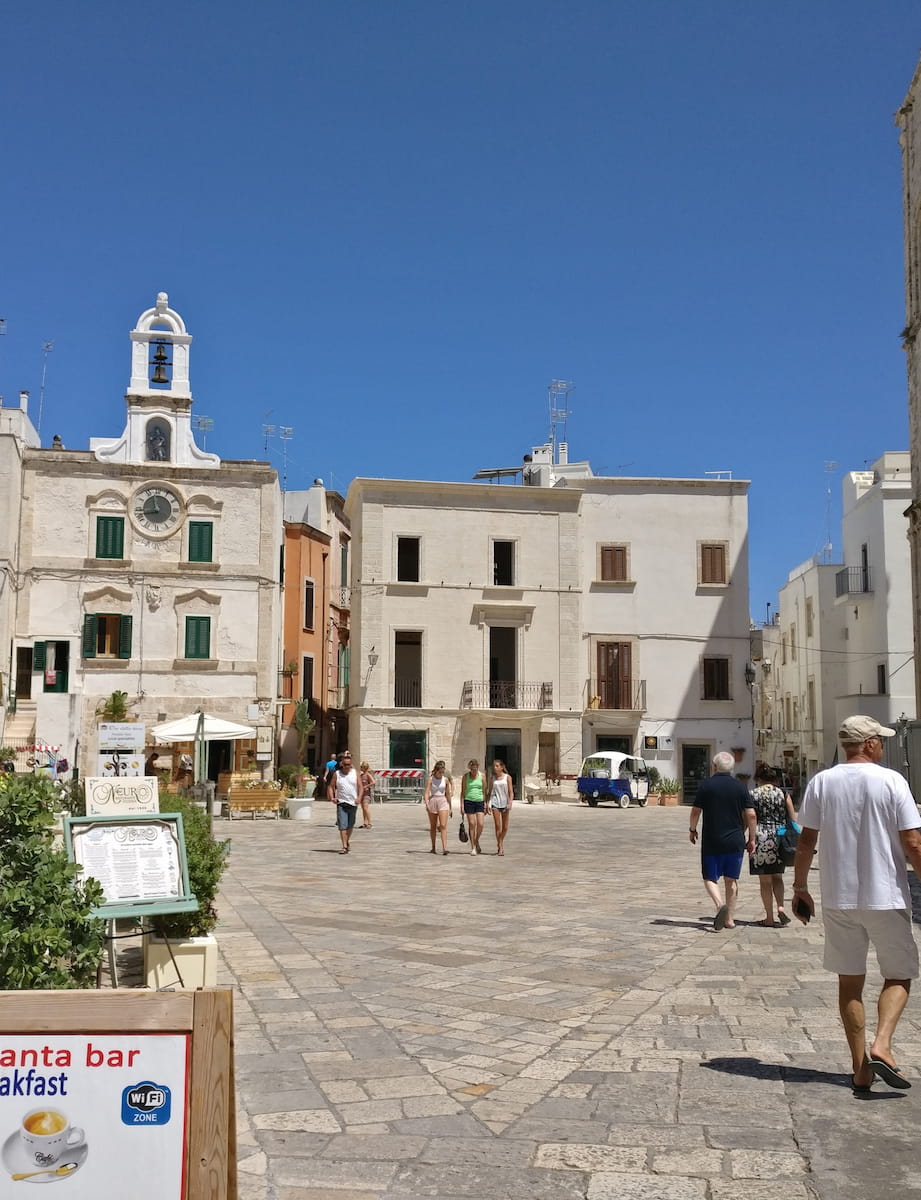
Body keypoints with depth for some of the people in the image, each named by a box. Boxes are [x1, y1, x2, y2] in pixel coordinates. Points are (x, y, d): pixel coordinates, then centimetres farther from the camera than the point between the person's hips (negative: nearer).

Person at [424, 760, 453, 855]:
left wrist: (451, 808, 15)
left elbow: (448, 794, 12)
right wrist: (426, 804, -27)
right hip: (432, 801, 0)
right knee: (433, 827, 10)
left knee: (443, 826, -13)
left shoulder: (445, 780, 4)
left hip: (443, 802, 0)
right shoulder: (431, 779, -3)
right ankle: (433, 847, 24)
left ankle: (444, 848, -20)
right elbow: (426, 793, -11)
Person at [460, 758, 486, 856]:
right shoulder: (466, 776, 2)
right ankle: (473, 847, 6)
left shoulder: (482, 775, 5)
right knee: (472, 824, -3)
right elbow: (463, 791, 4)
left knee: (480, 824, -6)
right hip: (469, 801, -1)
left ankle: (477, 842, 21)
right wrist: (462, 805, -3)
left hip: (479, 801, 1)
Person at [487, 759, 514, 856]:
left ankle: (500, 843, 29)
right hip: (495, 803, 1)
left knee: (505, 827, 6)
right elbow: (490, 792, 13)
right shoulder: (493, 778, 9)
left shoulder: (507, 777, 1)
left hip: (505, 803, -1)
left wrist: (510, 803, -16)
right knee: (497, 826, -8)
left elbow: (511, 792, -2)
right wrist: (488, 803, 4)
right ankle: (500, 847, -4)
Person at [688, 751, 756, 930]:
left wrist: (692, 830, 14)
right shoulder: (740, 787, 0)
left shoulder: (706, 785, -5)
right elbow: (750, 815, -2)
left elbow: (696, 811, -3)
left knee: (710, 878, 7)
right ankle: (729, 919, 13)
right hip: (735, 842, 2)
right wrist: (751, 838, 7)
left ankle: (720, 904, -19)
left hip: (711, 842, -2)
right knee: (731, 880, 12)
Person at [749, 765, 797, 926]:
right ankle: (780, 906, -3)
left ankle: (769, 918, 7)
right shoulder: (783, 794, 4)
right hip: (780, 838, 3)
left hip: (762, 837, -3)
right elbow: (792, 819, 3)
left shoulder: (753, 795, -1)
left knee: (765, 880, 5)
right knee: (777, 876, 19)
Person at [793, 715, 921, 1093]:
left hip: (838, 899, 3)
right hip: (886, 897, -3)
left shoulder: (821, 783, 0)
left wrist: (800, 887, 11)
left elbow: (806, 841, 2)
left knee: (849, 981, 11)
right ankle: (881, 1046, -7)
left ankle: (860, 1068, 12)